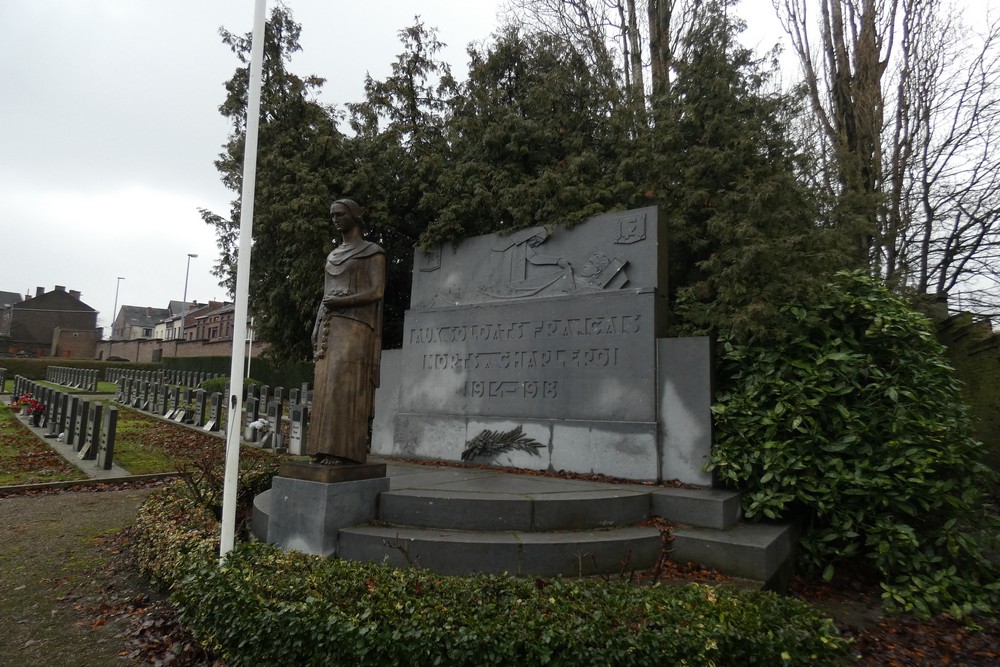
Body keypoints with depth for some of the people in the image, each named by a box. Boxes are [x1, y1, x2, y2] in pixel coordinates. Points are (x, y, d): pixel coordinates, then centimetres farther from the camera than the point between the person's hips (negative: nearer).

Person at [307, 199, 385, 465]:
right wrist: (317, 333, 8)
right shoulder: (333, 257, 23)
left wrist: (340, 301, -13)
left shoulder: (374, 252, 2)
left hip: (356, 326, -7)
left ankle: (344, 450, -14)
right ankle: (326, 448, 3)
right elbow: (326, 298, 19)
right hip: (331, 328, 7)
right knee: (327, 387, 0)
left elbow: (377, 292, -10)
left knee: (344, 386, -16)